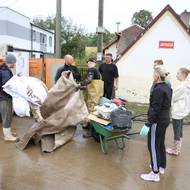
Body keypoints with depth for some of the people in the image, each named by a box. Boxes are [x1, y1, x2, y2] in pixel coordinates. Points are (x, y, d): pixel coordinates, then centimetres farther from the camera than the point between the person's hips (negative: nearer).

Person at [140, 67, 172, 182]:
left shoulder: (158, 90, -22)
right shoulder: (167, 88, 7)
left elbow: (155, 109, -24)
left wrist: (149, 123, -22)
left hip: (158, 121, -9)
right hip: (165, 119, 10)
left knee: (153, 146, 1)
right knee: (161, 143, 22)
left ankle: (155, 174, 10)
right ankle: (161, 166, 38)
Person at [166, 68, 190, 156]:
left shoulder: (182, 86, -22)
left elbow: (173, 98, -15)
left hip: (177, 112, -9)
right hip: (182, 111, 10)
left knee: (176, 132, 3)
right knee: (179, 131, 17)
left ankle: (175, 150, 15)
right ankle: (177, 148, 29)